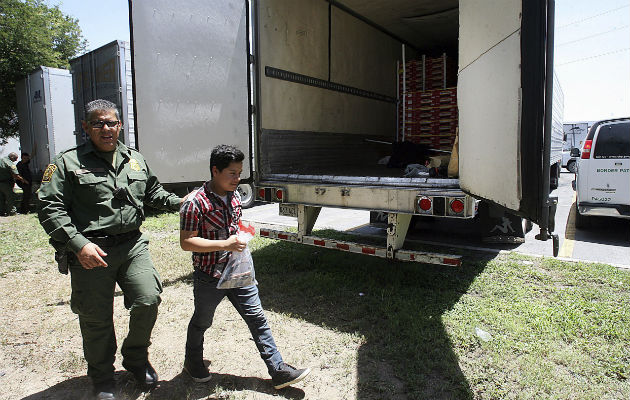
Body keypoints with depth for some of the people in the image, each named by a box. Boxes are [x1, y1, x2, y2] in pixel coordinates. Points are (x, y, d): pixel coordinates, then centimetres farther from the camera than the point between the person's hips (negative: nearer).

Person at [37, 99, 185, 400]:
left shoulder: (136, 160, 13)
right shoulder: (68, 163, -2)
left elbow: (153, 193, 25)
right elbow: (50, 209, -7)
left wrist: (180, 202, 8)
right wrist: (78, 243, -17)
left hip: (132, 245, 4)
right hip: (91, 252, -3)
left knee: (148, 301, -3)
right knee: (96, 319, 7)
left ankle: (136, 358, 27)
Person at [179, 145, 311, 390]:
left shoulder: (234, 197, 4)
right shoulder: (195, 203, -19)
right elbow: (186, 242, -21)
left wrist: (243, 234, 4)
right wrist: (224, 244, -27)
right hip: (209, 277, -5)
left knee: (257, 319, 5)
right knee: (201, 322, 18)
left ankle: (278, 370, 14)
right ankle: (193, 363, 45)